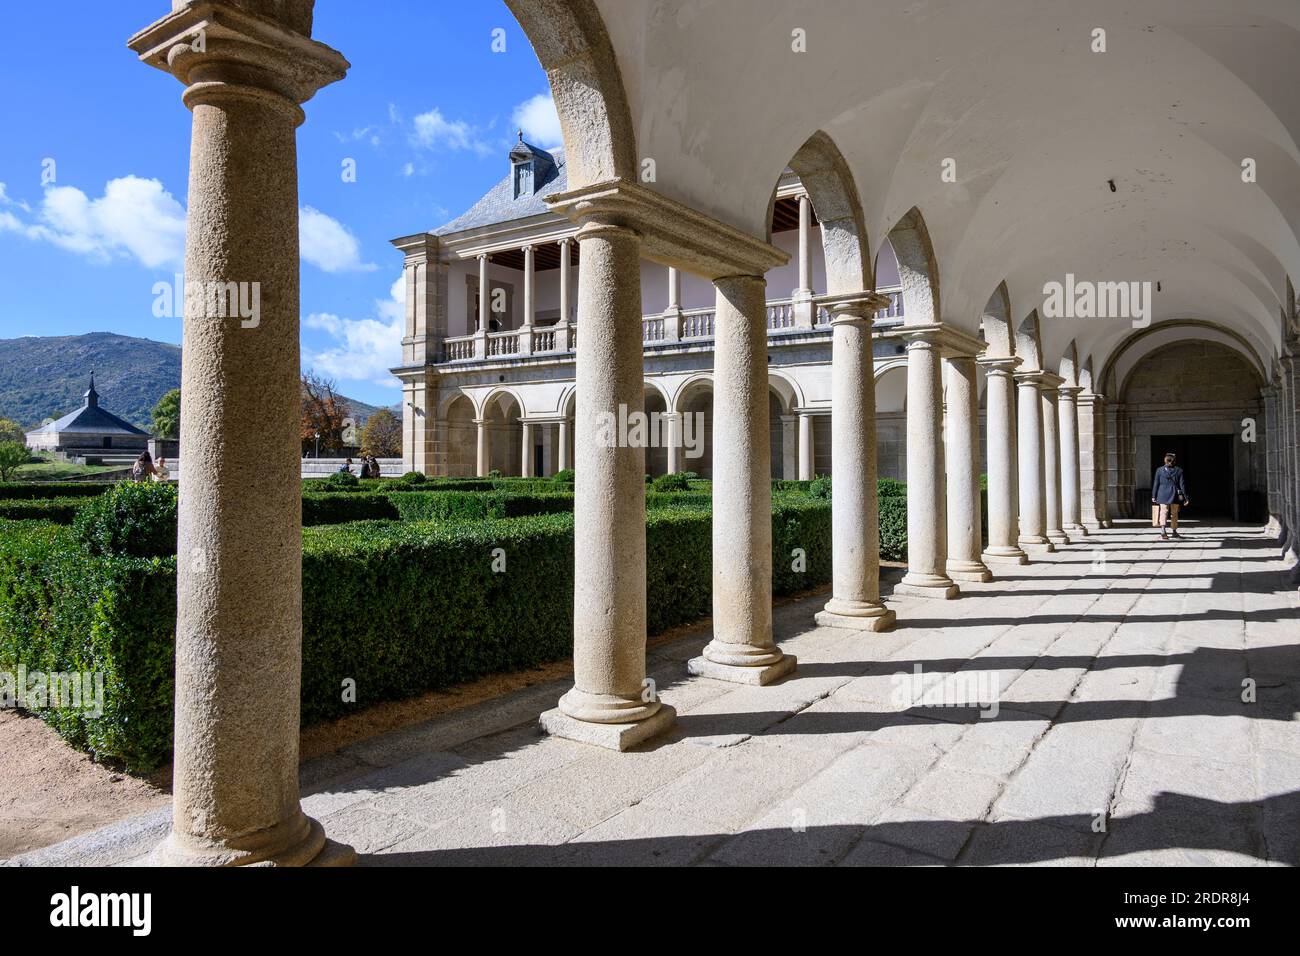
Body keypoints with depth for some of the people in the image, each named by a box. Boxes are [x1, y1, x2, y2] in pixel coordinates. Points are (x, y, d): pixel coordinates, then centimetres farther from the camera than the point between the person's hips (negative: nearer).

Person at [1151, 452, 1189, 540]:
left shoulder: (1159, 470, -2)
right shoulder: (1179, 471, -1)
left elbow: (1156, 484, -1)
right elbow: (1182, 485, -1)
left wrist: (1153, 496, 4)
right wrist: (1185, 497, 3)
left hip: (1163, 495, -1)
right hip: (1175, 495, 1)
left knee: (1163, 512, -5)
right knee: (1174, 513, 13)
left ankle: (1163, 530, -27)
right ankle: (1175, 532, 24)